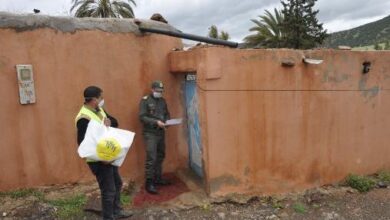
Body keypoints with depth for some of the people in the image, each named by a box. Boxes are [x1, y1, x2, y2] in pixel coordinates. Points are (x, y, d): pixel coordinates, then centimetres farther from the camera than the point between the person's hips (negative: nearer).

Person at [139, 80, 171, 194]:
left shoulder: (162, 101, 11)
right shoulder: (145, 100, -7)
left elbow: (167, 114, 17)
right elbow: (142, 117, -15)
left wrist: (166, 121, -6)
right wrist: (156, 122, -23)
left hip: (161, 133, 7)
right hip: (150, 133, -6)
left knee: (160, 156, 13)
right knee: (151, 158, -10)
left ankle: (158, 178, 26)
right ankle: (149, 183, -1)